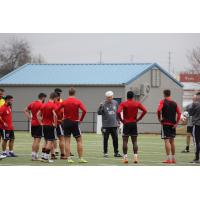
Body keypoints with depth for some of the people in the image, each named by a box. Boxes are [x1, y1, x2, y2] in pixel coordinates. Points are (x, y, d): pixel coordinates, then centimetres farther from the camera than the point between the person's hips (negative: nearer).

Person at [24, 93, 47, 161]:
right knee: (38, 140, -4)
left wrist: (30, 118, 10)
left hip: (33, 123, 8)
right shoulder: (41, 105, -13)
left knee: (35, 140, 15)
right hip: (39, 124, -8)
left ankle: (33, 155, 15)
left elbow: (25, 111, 16)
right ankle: (36, 156, -5)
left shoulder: (32, 103, 11)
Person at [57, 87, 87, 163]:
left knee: (67, 141, 4)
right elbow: (84, 111, -16)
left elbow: (56, 110, -2)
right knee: (79, 140, 5)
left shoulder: (64, 102, 2)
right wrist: (81, 119, -6)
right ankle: (81, 158, 1)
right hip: (75, 123, -2)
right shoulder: (78, 102, -5)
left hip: (66, 122, 2)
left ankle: (68, 158, 0)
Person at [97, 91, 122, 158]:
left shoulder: (115, 103, 7)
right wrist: (100, 107, -27)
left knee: (115, 139, 5)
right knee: (105, 140, 2)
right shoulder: (104, 104, -5)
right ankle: (105, 153, 10)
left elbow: (118, 113, 16)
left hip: (114, 125, 3)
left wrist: (118, 121, 13)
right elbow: (99, 113, -9)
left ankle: (116, 152, 14)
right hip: (106, 125, -3)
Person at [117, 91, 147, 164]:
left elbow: (118, 112, -19)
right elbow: (144, 111, -7)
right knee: (134, 142, 6)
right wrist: (138, 119, -2)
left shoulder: (123, 103, -4)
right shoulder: (137, 103, 2)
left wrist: (121, 120, -7)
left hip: (126, 124, -2)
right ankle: (135, 157, -4)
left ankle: (125, 157, -2)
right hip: (134, 124, 2)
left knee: (125, 141, 3)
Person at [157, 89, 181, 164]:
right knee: (172, 140, 14)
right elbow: (179, 113, 2)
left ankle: (168, 158, -11)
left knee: (167, 140, -6)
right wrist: (176, 123, 2)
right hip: (173, 124, 5)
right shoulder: (174, 103, 9)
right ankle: (173, 158, 18)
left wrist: (160, 120, -6)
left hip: (165, 123, -5)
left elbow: (158, 110, -18)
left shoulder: (163, 102, -4)